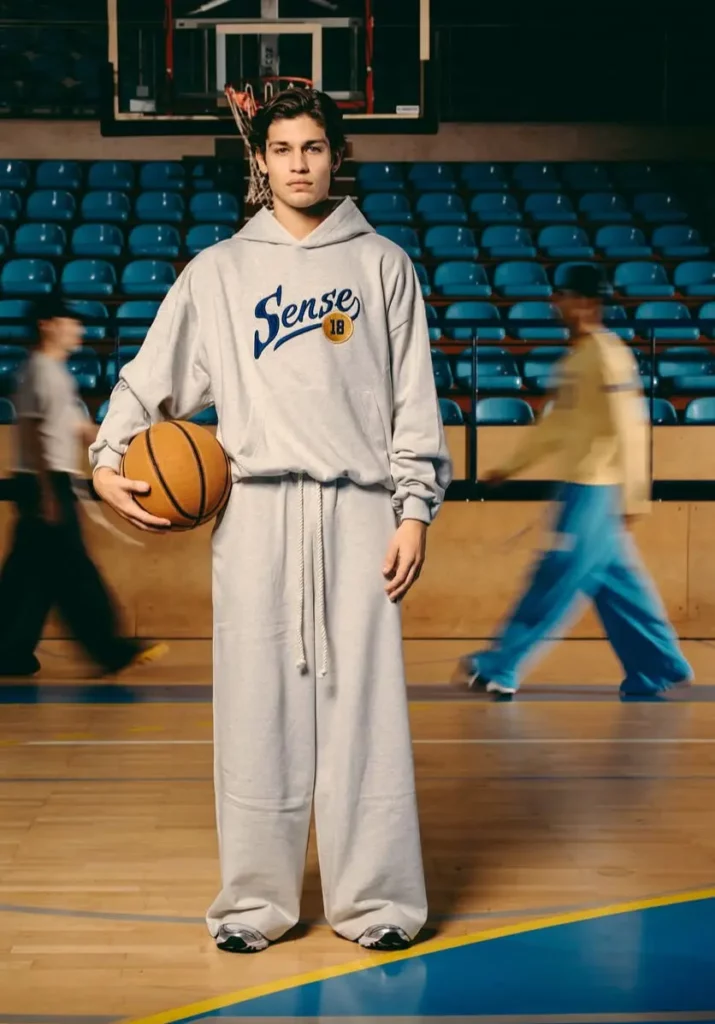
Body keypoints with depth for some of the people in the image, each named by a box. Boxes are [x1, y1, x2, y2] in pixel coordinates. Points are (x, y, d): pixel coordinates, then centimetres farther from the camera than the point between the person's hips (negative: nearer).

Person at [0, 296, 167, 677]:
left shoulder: (55, 371, 19)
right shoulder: (40, 370, -11)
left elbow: (76, 427, 24)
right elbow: (32, 432, -18)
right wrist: (47, 492, -22)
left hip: (54, 482, 10)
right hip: (46, 482, -10)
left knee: (31, 574, 9)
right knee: (73, 573, -5)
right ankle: (113, 650, -2)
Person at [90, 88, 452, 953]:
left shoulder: (382, 264, 11)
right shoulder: (218, 270, 13)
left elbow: (414, 401, 7)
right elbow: (152, 375, 12)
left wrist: (415, 509, -1)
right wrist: (108, 459, -3)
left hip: (358, 509, -1)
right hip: (255, 510, 1)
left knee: (362, 706, -1)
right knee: (257, 706, 2)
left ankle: (375, 898, 8)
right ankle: (256, 898, 12)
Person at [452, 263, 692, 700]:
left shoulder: (609, 355, -13)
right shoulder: (576, 357, 14)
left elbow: (630, 429, -17)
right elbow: (558, 422, 23)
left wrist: (632, 497, -19)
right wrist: (513, 466, 23)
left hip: (595, 488, -9)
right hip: (580, 485, 9)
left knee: (556, 580, -3)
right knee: (616, 584, 12)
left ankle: (499, 668, 1)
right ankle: (660, 668, 20)